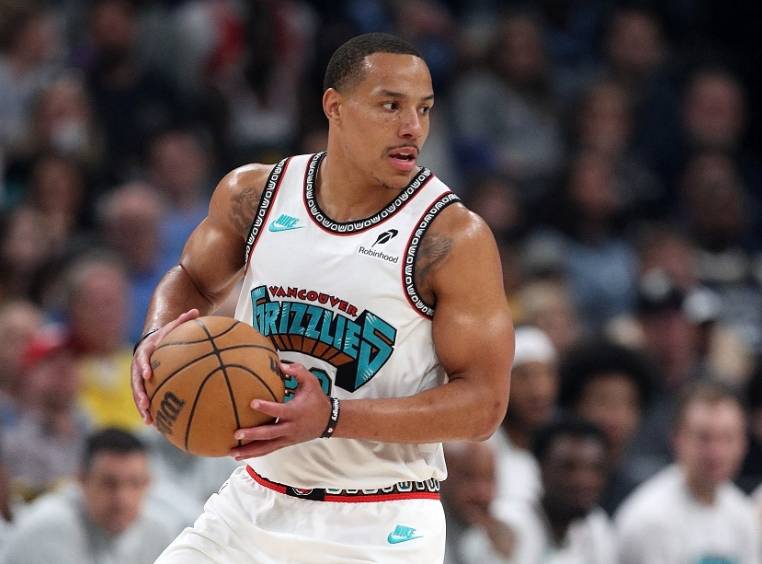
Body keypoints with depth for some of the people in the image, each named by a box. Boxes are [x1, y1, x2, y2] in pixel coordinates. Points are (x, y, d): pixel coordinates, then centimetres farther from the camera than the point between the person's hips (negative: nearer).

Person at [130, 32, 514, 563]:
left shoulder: (454, 237, -14)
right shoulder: (255, 194, -1)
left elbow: (484, 403, -16)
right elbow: (192, 280, 18)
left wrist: (333, 417, -27)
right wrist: (156, 340, -7)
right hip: (256, 501, 4)